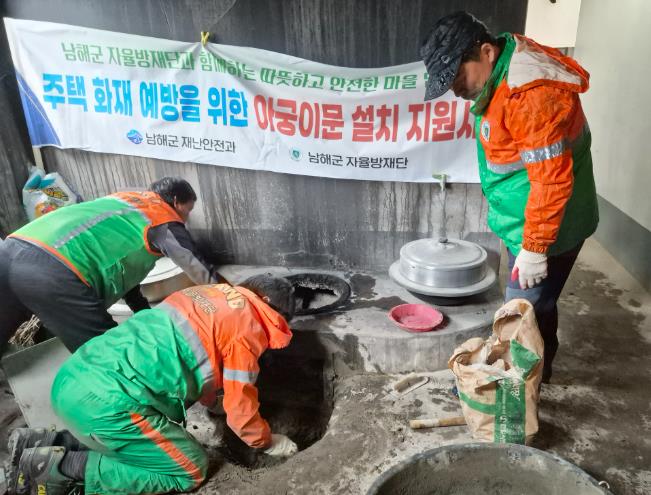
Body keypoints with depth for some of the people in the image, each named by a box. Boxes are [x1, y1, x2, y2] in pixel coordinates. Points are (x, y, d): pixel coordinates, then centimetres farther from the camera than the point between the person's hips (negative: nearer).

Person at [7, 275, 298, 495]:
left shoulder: (209, 293, 20)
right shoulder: (247, 325, -5)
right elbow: (240, 405, 0)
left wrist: (208, 404, 39)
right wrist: (266, 442, 19)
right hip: (107, 402, -9)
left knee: (161, 437, 24)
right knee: (190, 469, 4)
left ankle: (45, 443, 16)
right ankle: (62, 467, -2)